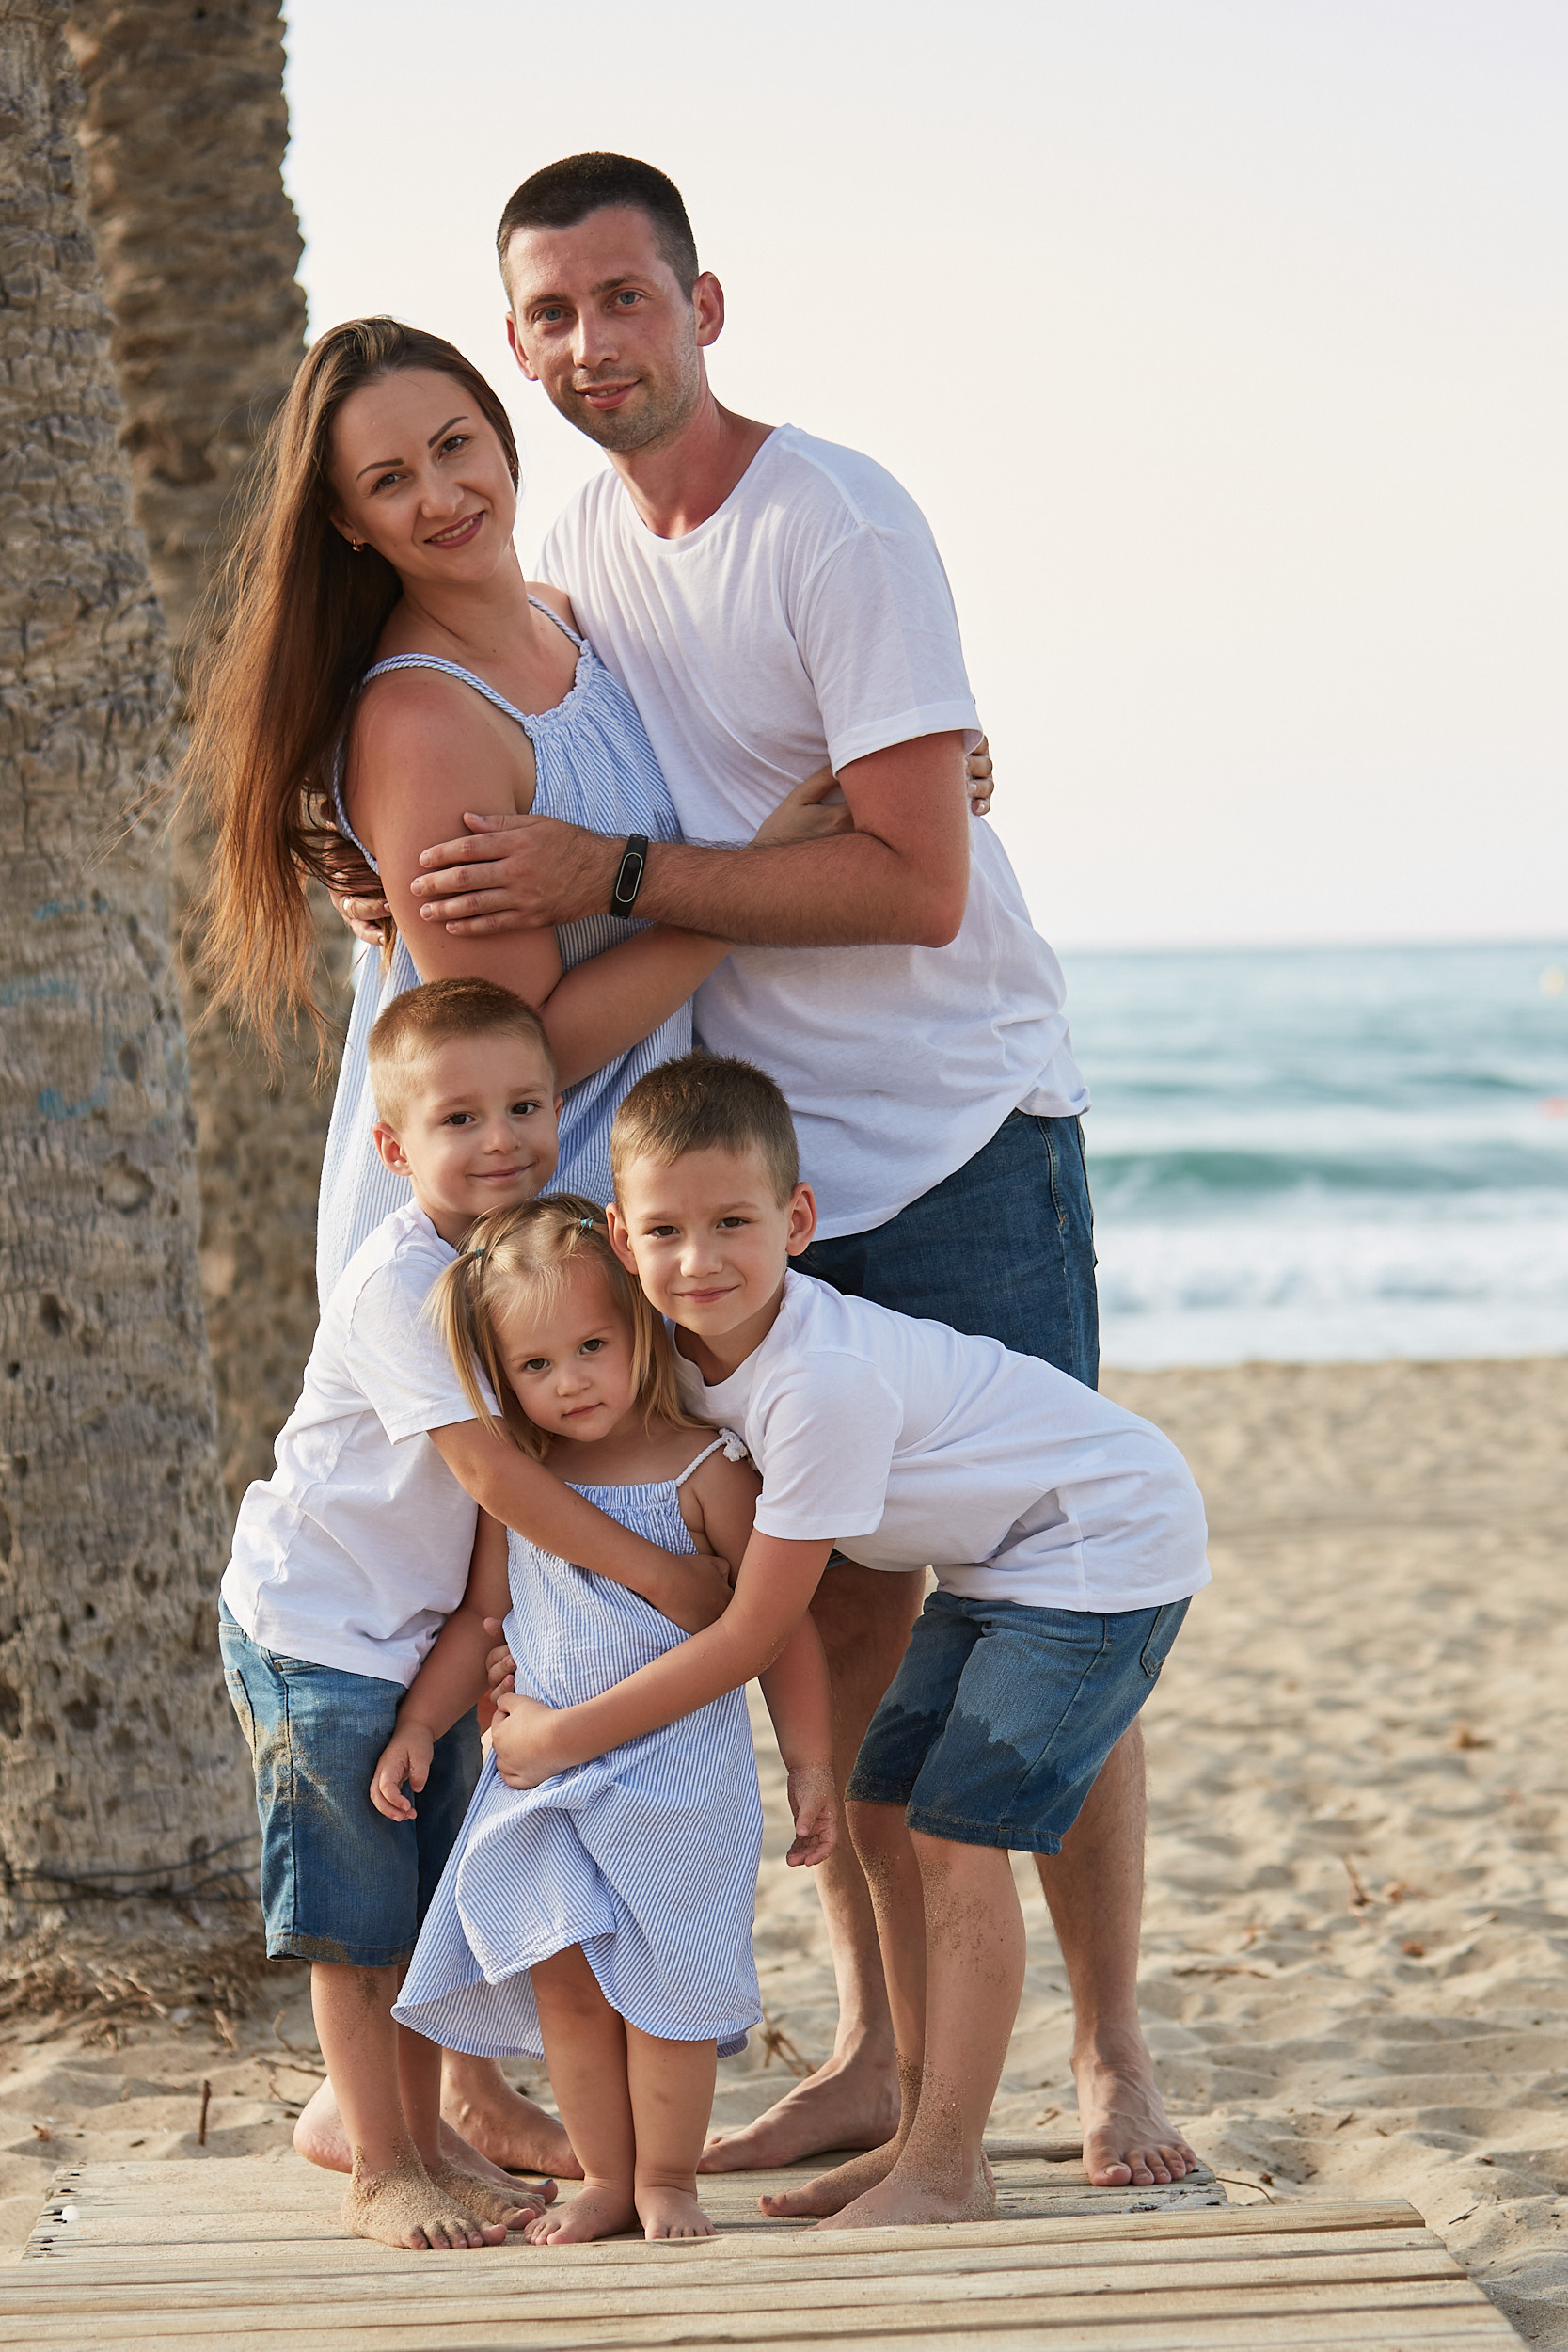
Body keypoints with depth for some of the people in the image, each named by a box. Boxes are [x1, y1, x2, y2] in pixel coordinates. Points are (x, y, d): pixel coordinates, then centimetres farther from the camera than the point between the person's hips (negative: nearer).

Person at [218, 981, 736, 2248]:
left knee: (434, 1905, 15)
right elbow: (486, 1465, -28)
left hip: (433, 1624, 7)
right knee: (355, 1920, 1)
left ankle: (428, 2135, 27)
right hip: (317, 1626, -7)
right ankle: (380, 2174, 10)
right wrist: (659, 1572, -27)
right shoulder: (400, 1279, -24)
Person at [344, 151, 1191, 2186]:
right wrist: (437, 893, -4)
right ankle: (875, 2052, 17)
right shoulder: (572, 551, 6)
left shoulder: (839, 529, -16)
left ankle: (1114, 2058, 8)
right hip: (761, 1155, 6)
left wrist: (612, 875, -25)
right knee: (838, 1599, 8)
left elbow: (917, 886, -23)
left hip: (961, 1125, -6)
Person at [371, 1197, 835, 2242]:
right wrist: (418, 1725, 8)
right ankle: (605, 2180, 16)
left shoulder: (705, 1469, -10)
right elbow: (481, 1617, 16)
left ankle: (667, 2178, 17)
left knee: (661, 1983, 0)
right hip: (542, 1773, 4)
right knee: (562, 1978, 2)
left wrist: (811, 1767, -5)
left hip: (678, 1773, -4)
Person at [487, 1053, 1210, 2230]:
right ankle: (923, 2137, 18)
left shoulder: (823, 1382, -34)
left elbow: (752, 1632, -27)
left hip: (1107, 1541, -9)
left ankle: (947, 2174, -4)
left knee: (955, 1834, -14)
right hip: (997, 1555, 9)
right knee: (885, 1815, 8)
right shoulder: (689, 1342, -9)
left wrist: (567, 1734, -20)